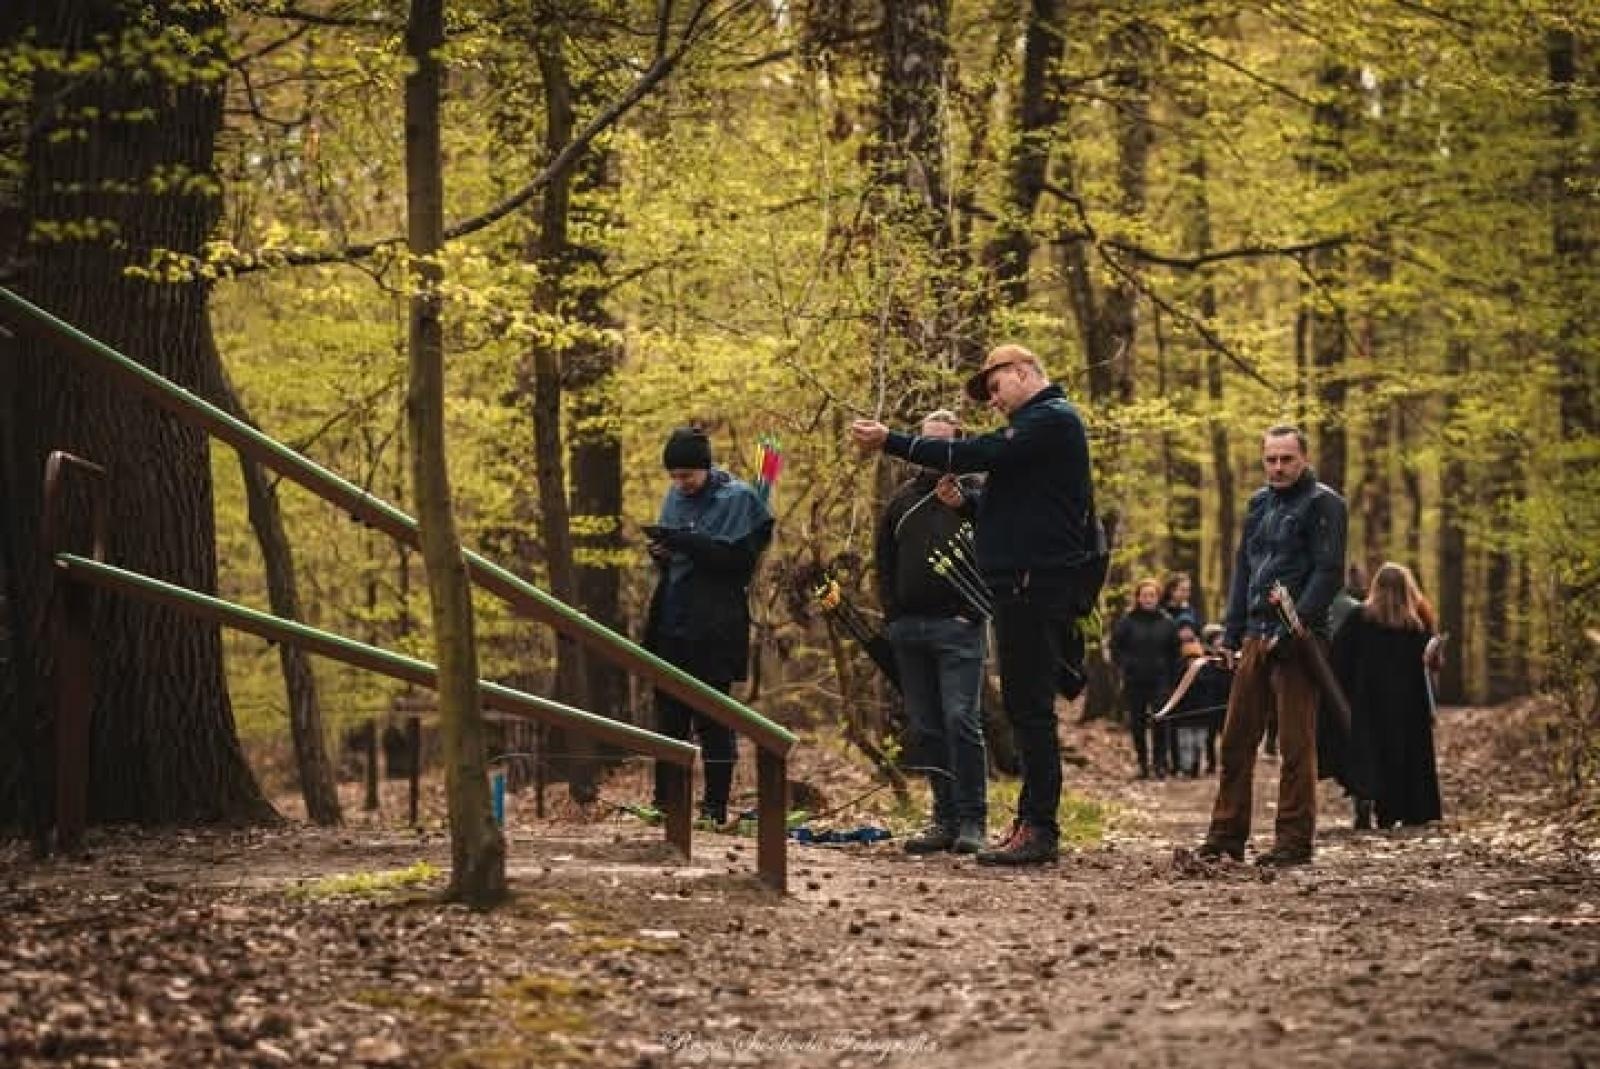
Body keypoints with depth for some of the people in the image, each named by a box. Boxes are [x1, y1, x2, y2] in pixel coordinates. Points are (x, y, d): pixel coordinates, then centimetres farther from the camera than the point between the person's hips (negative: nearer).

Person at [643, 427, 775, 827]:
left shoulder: (737, 499, -6)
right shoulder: (674, 498, 12)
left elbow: (738, 557, -15)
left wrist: (685, 542, -23)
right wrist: (662, 553, -5)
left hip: (714, 628, -6)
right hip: (672, 626, 6)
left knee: (712, 720, -2)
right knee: (669, 716, 9)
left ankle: (715, 806, 3)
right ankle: (664, 803, 15)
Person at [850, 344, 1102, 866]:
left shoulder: (1050, 419, -10)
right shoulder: (1041, 423, 23)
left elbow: (975, 455, -19)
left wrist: (891, 441, -16)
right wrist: (963, 501, 8)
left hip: (1034, 582, -11)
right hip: (1026, 583, 11)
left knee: (1030, 706, -11)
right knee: (1026, 708, 11)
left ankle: (1039, 828, -10)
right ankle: (1031, 821, 15)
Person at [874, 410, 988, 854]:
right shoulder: (903, 497, 16)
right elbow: (885, 562, 19)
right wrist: (892, 614, 9)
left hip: (957, 626, -5)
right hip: (909, 629, 5)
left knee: (961, 721, -12)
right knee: (926, 729, 6)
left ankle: (972, 821, -8)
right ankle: (946, 819, 11)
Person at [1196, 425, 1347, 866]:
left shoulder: (1322, 503, -3)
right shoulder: (1259, 503, 19)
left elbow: (1328, 572, -12)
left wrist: (1295, 626, -19)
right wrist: (1232, 632, 14)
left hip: (1298, 639, -7)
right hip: (1256, 638, 7)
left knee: (1296, 743, -4)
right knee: (1236, 739, 8)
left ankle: (1294, 841, 0)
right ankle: (1226, 836, 14)